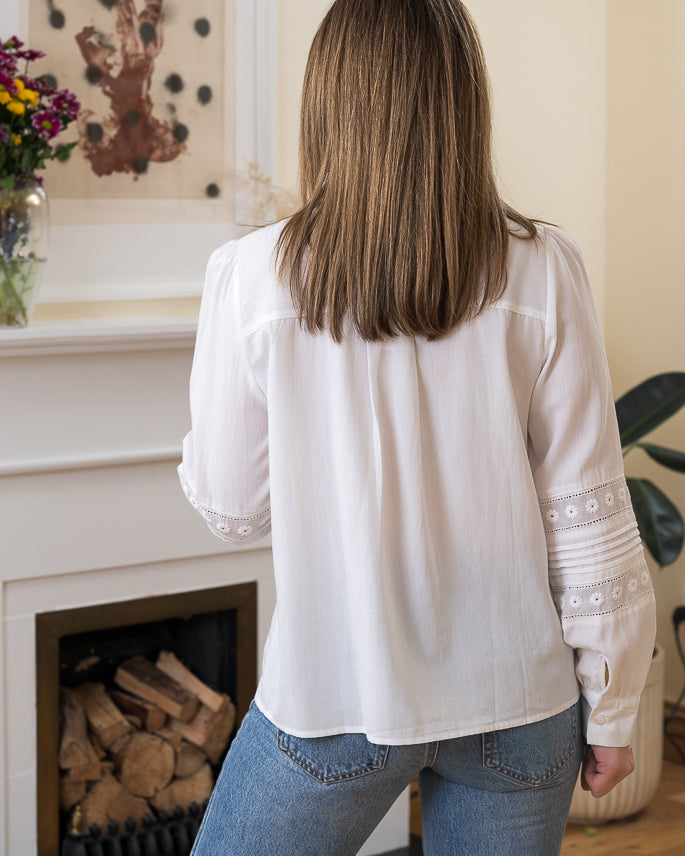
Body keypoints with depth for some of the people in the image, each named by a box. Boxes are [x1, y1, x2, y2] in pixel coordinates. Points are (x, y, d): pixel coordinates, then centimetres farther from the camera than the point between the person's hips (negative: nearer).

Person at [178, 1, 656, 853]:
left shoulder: (252, 277, -12)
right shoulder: (541, 274, -9)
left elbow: (231, 509, -3)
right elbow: (589, 514, -6)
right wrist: (611, 710, 5)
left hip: (334, 699, -1)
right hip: (515, 696, 2)